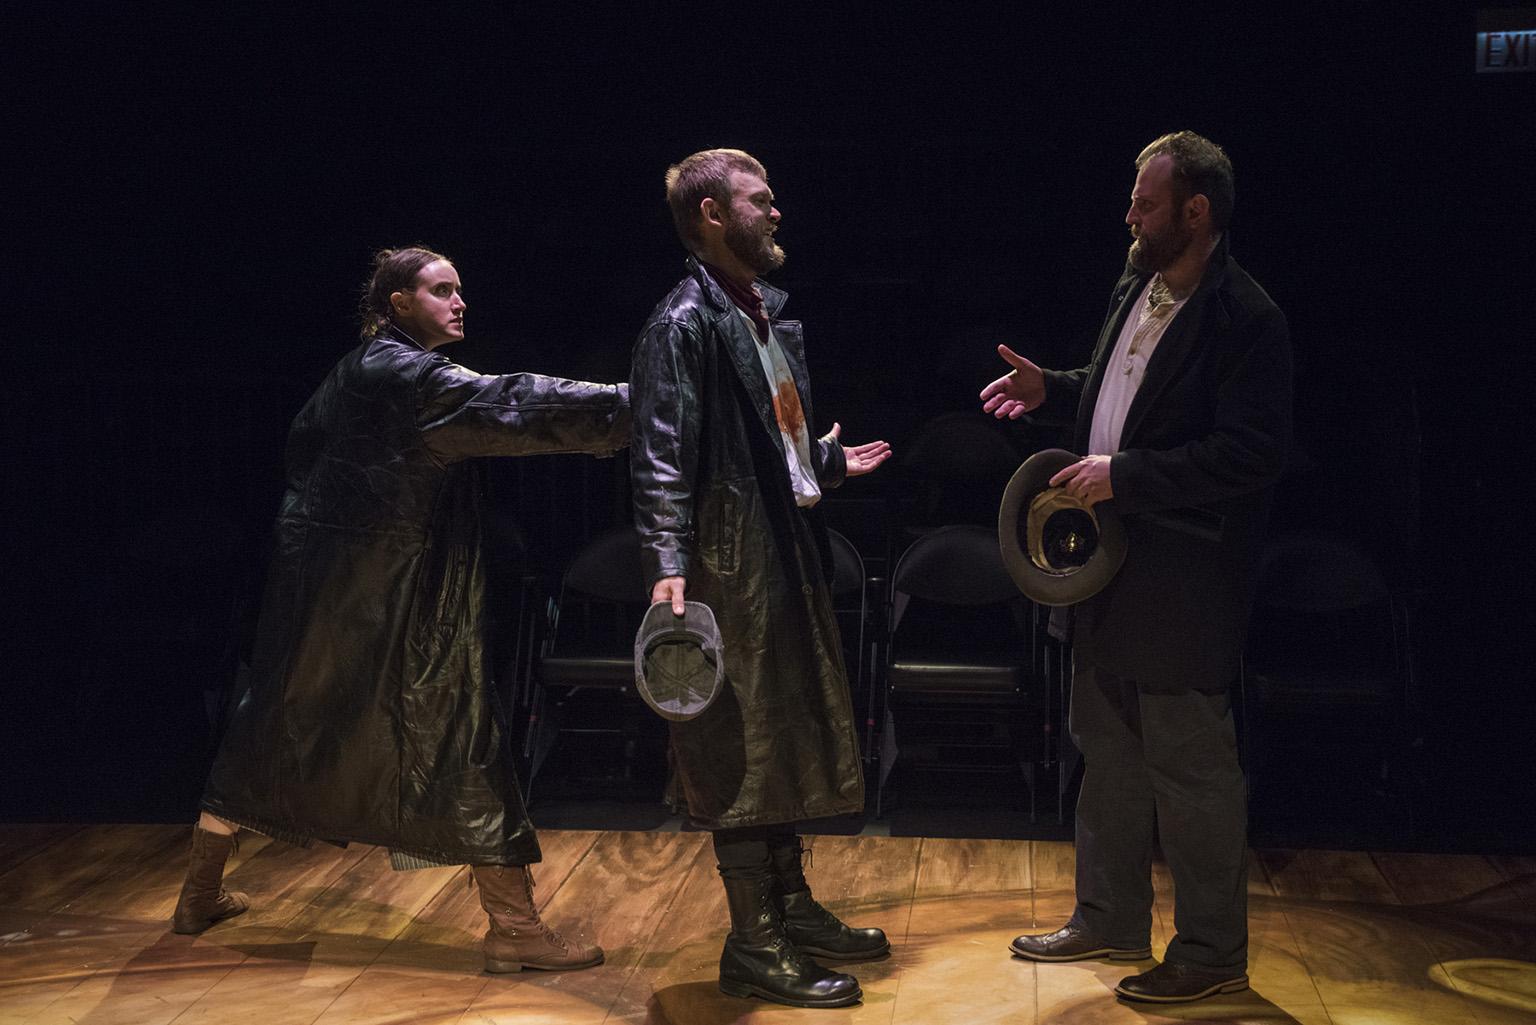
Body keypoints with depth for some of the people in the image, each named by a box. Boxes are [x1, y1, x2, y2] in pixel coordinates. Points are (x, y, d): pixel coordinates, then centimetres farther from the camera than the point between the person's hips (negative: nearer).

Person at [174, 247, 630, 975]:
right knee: (458, 732, -5)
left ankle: (201, 895, 29)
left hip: (320, 581, 9)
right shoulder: (405, 375, -15)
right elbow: (515, 407, -26)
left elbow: (301, 446, 26)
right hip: (389, 596, -9)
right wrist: (636, 404, -29)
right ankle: (513, 927, -3)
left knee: (275, 728, 17)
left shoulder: (357, 374, 13)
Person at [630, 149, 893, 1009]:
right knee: (745, 750, -3)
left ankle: (791, 906, 29)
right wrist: (670, 566, -29)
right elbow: (662, 459, -19)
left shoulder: (769, 315, 15)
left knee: (794, 737, 16)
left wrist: (831, 463, 37)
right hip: (734, 562, -9)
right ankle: (753, 946, 6)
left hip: (791, 557, 9)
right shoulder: (684, 325, -13)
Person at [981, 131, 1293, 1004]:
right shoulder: (1137, 289, 9)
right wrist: (1051, 389, 8)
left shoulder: (1246, 320, -19)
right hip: (1112, 571, 9)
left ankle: (1213, 951, 19)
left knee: (1191, 772, 3)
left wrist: (1125, 475, -25)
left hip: (1182, 587, -9)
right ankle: (1110, 921, 36)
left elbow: (1253, 454, -25)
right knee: (1110, 756, 20)